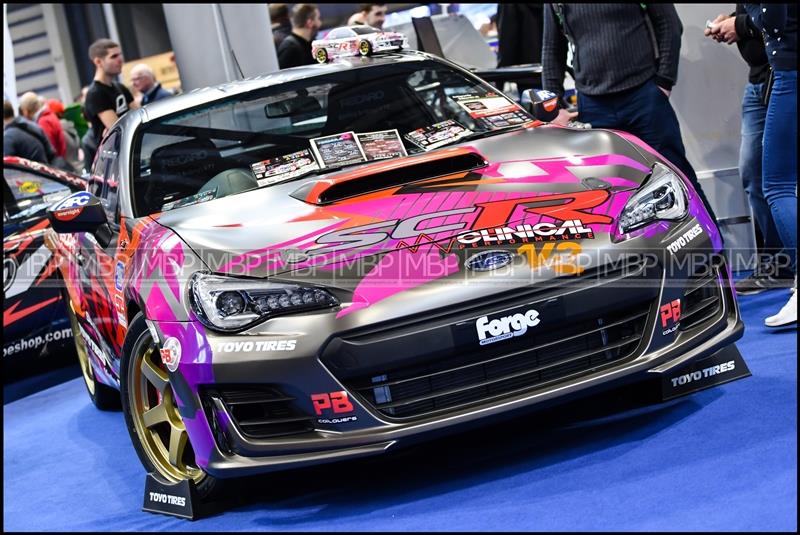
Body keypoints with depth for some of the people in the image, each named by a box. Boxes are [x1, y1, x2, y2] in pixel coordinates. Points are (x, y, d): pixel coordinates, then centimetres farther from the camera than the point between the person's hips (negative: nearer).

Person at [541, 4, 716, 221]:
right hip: (592, 107, 3)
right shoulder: (555, 6, 9)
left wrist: (664, 82, -7)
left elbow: (669, 23, 2)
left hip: (645, 96, -2)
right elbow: (552, 52, 15)